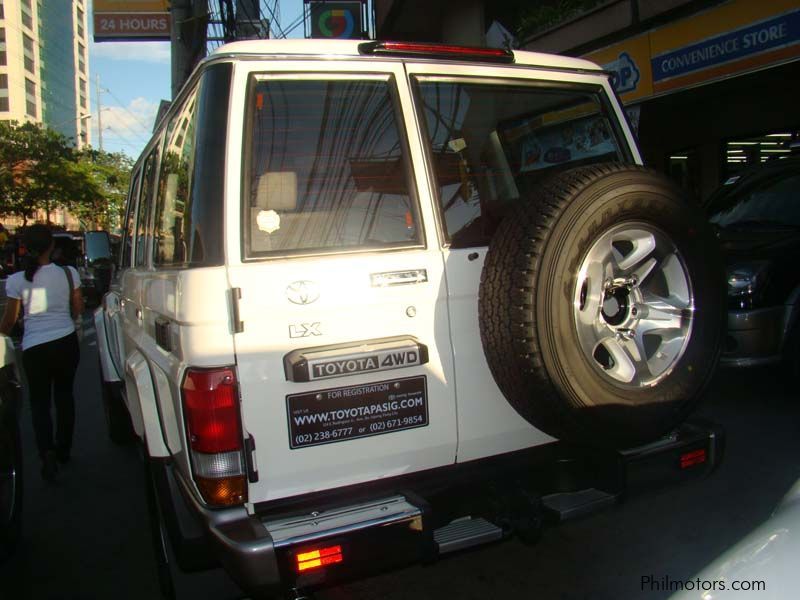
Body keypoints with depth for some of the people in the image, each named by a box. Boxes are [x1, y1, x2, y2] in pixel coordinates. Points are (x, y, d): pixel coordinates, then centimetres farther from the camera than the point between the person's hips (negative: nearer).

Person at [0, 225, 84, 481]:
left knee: (40, 402, 10)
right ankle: (63, 449, 30)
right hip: (67, 342, 2)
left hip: (34, 348, -2)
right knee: (64, 395, 19)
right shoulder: (68, 274, -5)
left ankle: (47, 451, -12)